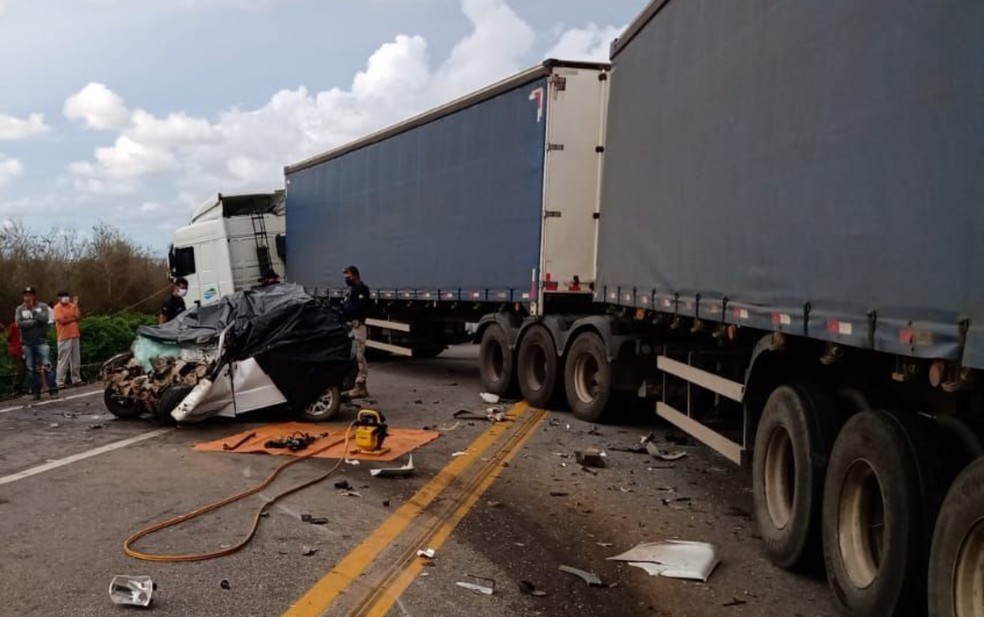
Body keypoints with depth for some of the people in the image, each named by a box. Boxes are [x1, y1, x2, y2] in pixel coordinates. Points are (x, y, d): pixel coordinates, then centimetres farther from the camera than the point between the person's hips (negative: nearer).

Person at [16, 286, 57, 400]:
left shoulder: (43, 306, 2)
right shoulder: (20, 309, 6)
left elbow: (44, 319, -16)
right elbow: (19, 324, -9)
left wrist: (33, 309, -14)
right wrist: (35, 321, -13)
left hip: (41, 342, -2)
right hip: (27, 343, 3)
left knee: (46, 366, -10)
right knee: (31, 369, 5)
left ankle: (53, 390, -7)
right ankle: (36, 392, 11)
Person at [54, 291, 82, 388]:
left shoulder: (72, 306, 12)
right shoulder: (57, 308, -6)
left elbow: (79, 316, 0)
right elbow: (62, 320, -17)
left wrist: (76, 305, -5)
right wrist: (73, 318, -3)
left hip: (74, 336, 6)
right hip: (64, 338, -6)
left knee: (76, 360, 9)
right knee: (63, 361, -7)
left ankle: (76, 379, 16)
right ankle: (60, 382, -4)